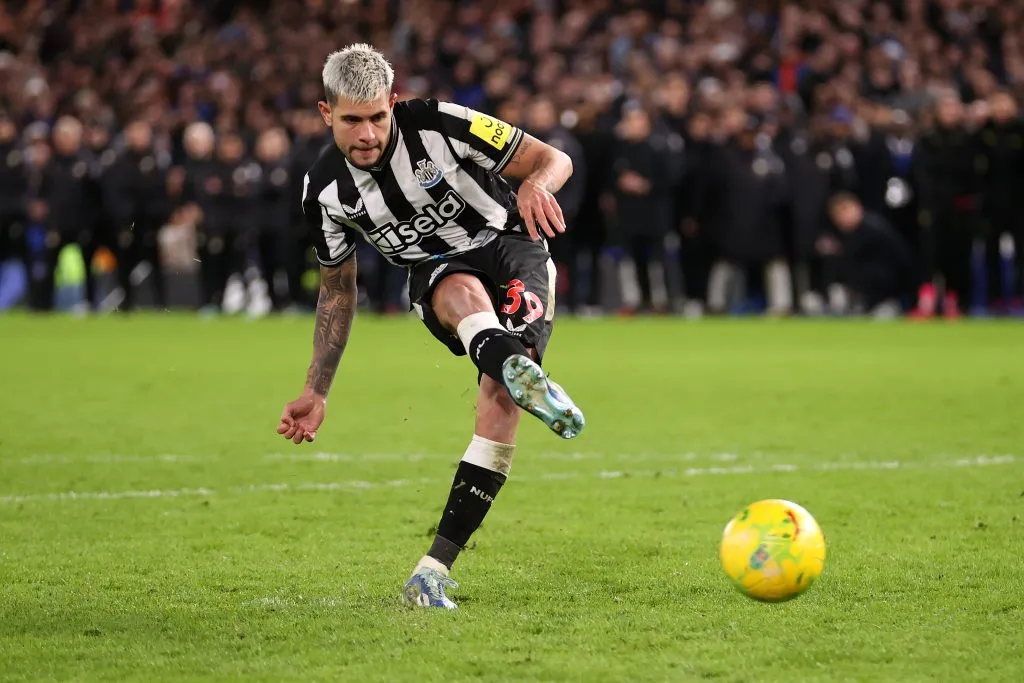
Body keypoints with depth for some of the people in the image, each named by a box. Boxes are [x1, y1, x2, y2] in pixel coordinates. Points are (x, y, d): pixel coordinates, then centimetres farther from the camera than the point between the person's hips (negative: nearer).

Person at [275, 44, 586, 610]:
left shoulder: (438, 125, -18)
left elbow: (554, 159, -12)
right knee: (463, 293, -38)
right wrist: (316, 392, 10)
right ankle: (520, 372, -74)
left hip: (509, 248, -2)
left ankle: (435, 568, -27)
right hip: (437, 274, 2)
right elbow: (337, 291, 10)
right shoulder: (324, 190, -7)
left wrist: (535, 184, -37)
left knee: (499, 403, -25)